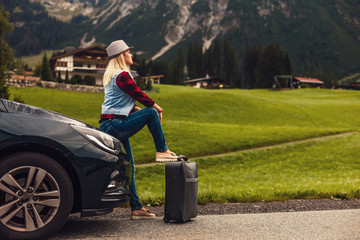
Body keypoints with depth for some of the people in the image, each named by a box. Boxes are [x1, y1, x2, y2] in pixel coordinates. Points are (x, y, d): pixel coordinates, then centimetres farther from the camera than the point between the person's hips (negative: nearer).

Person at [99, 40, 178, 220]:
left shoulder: (111, 76, 21)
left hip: (109, 127, 10)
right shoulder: (122, 75, -12)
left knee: (129, 167, 10)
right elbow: (139, 94, -8)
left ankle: (136, 208, 13)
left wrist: (137, 109, 13)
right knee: (151, 113, -8)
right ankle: (162, 151, 1)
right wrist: (157, 107, 7)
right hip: (115, 125, -10)